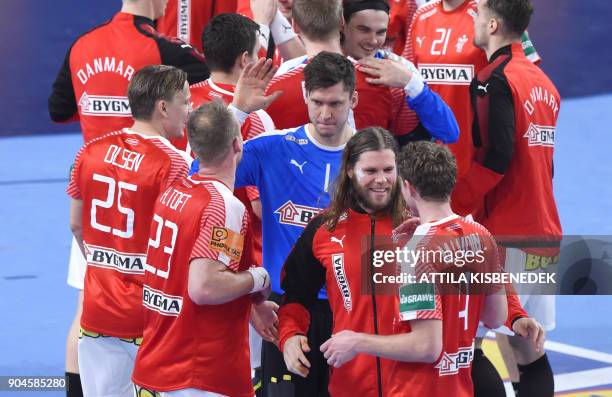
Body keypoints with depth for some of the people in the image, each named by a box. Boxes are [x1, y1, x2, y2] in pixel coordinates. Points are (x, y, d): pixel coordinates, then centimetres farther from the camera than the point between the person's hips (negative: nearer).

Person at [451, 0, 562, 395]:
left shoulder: (496, 80, -11)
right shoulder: (542, 81, 15)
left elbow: (495, 160, -19)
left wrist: (450, 208, -13)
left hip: (506, 235, -8)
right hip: (545, 232, 8)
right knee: (529, 349, 10)